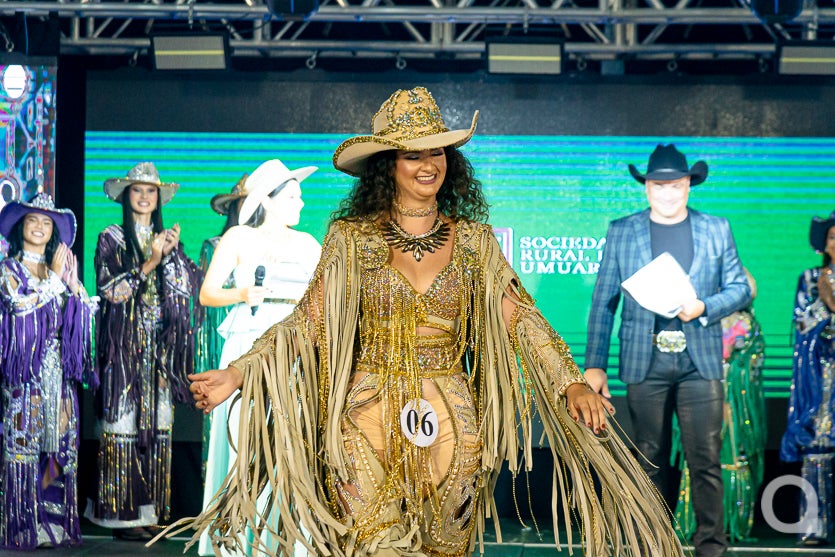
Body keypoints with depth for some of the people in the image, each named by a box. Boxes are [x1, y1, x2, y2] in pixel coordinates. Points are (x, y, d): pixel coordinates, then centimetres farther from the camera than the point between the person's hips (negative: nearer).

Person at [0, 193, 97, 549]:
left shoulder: (60, 270, 17)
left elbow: (85, 316, 13)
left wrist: (73, 282, -2)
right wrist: (55, 276, -6)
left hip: (59, 370, 5)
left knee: (61, 443, 0)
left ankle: (55, 521, 5)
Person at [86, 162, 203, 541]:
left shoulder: (167, 238, 15)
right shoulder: (111, 239, 3)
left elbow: (185, 288, 6)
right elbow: (110, 290, -8)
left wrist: (171, 254, -8)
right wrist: (149, 264, -14)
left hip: (160, 342, 4)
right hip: (125, 341, -4)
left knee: (156, 420, 2)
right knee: (124, 418, -7)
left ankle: (149, 507, 6)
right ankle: (122, 512, -5)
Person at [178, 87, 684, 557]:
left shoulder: (472, 239, 6)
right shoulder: (352, 238, 1)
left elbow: (518, 318, 4)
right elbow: (308, 322, -1)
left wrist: (571, 382, -7)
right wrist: (238, 374, -12)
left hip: (449, 419, 2)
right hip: (368, 418, -2)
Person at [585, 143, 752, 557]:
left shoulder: (717, 231, 8)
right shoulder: (621, 232, 7)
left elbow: (740, 288, 9)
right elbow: (603, 303, 5)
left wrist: (703, 308, -11)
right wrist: (594, 365, 0)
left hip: (700, 362, 0)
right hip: (645, 364, 0)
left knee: (705, 460, -3)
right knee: (651, 461, 7)